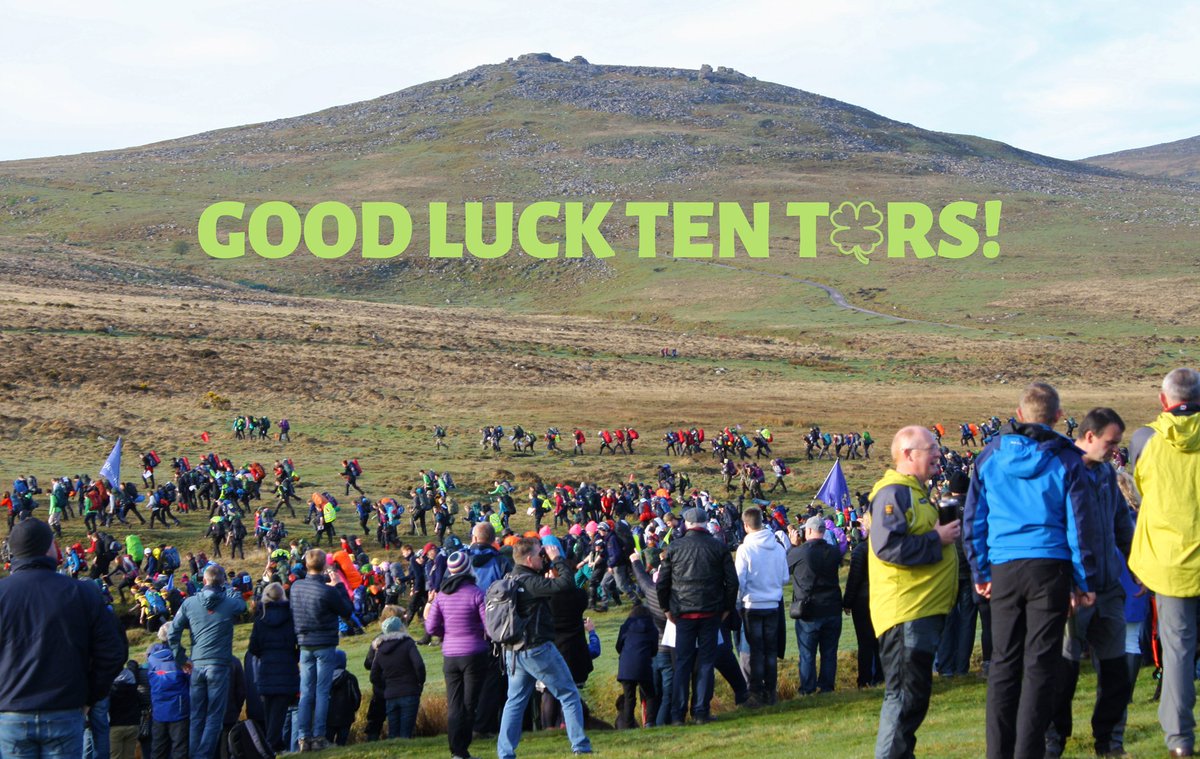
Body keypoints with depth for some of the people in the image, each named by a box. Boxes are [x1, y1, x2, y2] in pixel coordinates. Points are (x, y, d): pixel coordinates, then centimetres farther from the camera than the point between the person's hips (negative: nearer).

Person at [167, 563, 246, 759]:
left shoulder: (189, 603, 2)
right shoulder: (229, 603, -4)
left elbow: (173, 634, 1)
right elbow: (241, 604, 21)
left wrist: (181, 659, 10)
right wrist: (230, 590, 30)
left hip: (197, 666, 3)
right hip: (220, 666, -3)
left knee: (196, 716, 10)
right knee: (214, 716, 0)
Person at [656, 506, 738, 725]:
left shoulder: (674, 547, 0)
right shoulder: (718, 547, -1)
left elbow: (661, 583, 3)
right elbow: (732, 581, 0)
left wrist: (667, 608, 15)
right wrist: (727, 608, 11)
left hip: (683, 612, 1)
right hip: (711, 612, 0)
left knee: (682, 662, 6)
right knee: (706, 662, 5)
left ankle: (677, 714, 4)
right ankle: (701, 712, 3)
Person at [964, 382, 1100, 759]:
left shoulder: (990, 456, 8)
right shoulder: (1065, 460, 0)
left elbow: (973, 519, 11)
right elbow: (1080, 523, 0)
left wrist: (980, 572, 18)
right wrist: (1084, 581, 7)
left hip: (1004, 571, 2)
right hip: (1050, 567, -2)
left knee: (1003, 663, 8)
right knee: (1040, 664, 0)